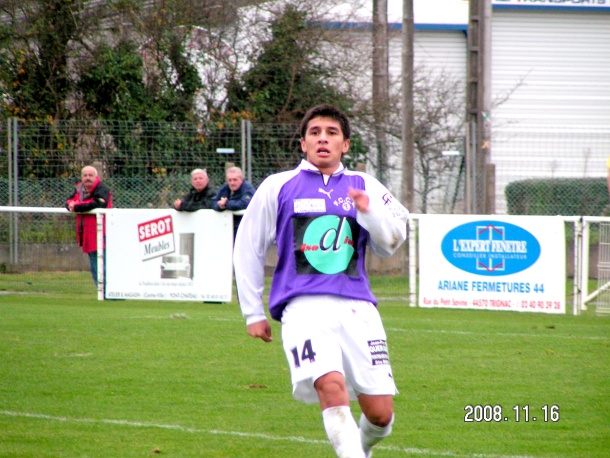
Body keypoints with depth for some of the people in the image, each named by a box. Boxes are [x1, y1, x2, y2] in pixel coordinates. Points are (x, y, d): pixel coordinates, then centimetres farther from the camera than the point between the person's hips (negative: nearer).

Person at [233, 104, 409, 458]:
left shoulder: (364, 187, 15)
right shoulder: (278, 187, 11)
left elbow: (392, 243, 9)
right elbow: (248, 250, 18)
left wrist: (369, 213, -10)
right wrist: (253, 313, 17)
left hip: (357, 308, 2)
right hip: (303, 308, -2)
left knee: (381, 413, -2)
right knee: (332, 388, -29)